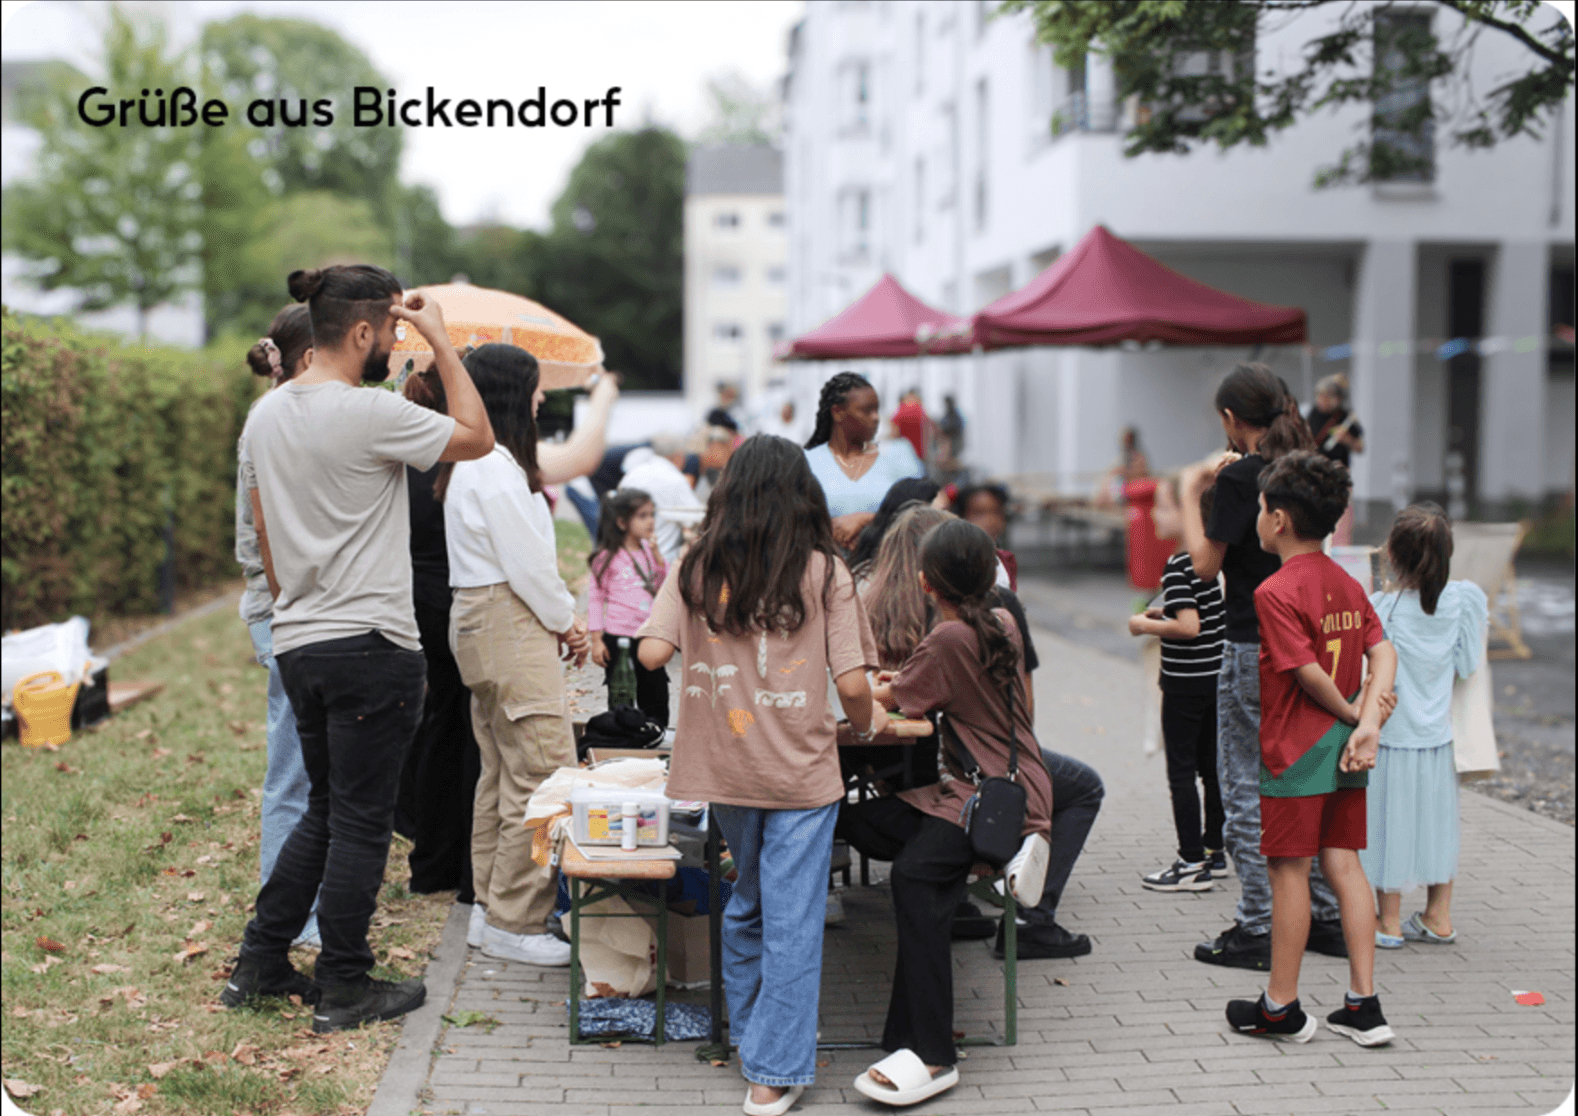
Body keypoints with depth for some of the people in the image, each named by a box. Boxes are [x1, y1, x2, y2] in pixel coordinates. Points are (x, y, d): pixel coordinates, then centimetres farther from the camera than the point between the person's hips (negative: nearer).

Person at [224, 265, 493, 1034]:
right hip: (369, 646, -8)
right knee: (361, 822, 3)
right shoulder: (370, 414, -17)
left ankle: (259, 963, 24)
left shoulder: (266, 414, 8)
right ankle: (344, 989, 12)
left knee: (325, 812, 20)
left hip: (297, 645, 8)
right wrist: (442, 341, -1)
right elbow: (476, 437, -5)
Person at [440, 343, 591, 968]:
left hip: (484, 627, 11)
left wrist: (558, 622, 10)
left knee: (502, 771, 15)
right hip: (510, 628, -11)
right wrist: (566, 621, -2)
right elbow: (528, 565, -17)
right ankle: (515, 923, -5)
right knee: (543, 774, -9)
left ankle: (490, 907, 22)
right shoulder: (496, 467, -17)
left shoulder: (472, 463, 16)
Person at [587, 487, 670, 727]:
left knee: (656, 693, 11)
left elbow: (666, 585, 7)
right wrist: (596, 639, -9)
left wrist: (657, 556, -6)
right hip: (619, 637, -5)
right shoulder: (607, 558, -8)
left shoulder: (648, 552, 7)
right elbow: (595, 597, -6)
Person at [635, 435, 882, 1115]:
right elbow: (851, 683, -11)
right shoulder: (826, 572, -7)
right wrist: (868, 725, 10)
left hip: (722, 767, 3)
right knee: (792, 919, 3)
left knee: (747, 899, 23)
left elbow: (652, 654, -9)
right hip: (801, 772, -3)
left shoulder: (698, 567, -1)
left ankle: (747, 1032, 36)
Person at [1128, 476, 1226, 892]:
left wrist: (1146, 625, -13)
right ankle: (1214, 850, 26)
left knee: (1181, 770, -1)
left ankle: (1193, 864, 1)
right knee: (1212, 765, 16)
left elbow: (1188, 627, -27)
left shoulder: (1179, 565, -19)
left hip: (1186, 682, -8)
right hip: (1218, 675, 9)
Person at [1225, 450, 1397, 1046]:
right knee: (1343, 864, 10)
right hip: (1344, 749, 7)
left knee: (1288, 870, 2)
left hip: (1296, 749, -7)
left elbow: (1307, 671, -19)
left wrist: (1352, 716, -4)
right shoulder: (1348, 584, 8)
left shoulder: (1275, 591, -15)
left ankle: (1281, 1008, 12)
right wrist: (1366, 723, -9)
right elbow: (1384, 655, 0)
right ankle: (1364, 1005, 11)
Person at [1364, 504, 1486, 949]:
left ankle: (1389, 923, 14)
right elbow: (1467, 662, -1)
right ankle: (1439, 917, 25)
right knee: (1435, 822, 16)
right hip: (1438, 733, 4)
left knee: (1389, 822, 6)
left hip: (1390, 734, -4)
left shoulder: (1383, 608, -18)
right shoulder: (1463, 599, -7)